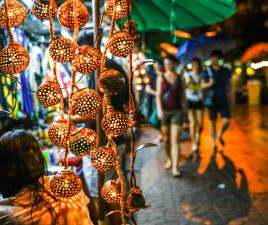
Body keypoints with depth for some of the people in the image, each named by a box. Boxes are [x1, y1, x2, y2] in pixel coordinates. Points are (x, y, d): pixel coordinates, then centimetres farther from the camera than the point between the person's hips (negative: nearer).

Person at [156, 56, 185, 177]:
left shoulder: (179, 78, 5)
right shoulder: (161, 77, 1)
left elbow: (182, 94, 12)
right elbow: (158, 94, -7)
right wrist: (159, 109, -19)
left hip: (177, 111, 0)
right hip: (164, 111, 0)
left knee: (175, 139, -9)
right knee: (166, 138, 10)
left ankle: (175, 167, -13)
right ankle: (168, 159, 35)